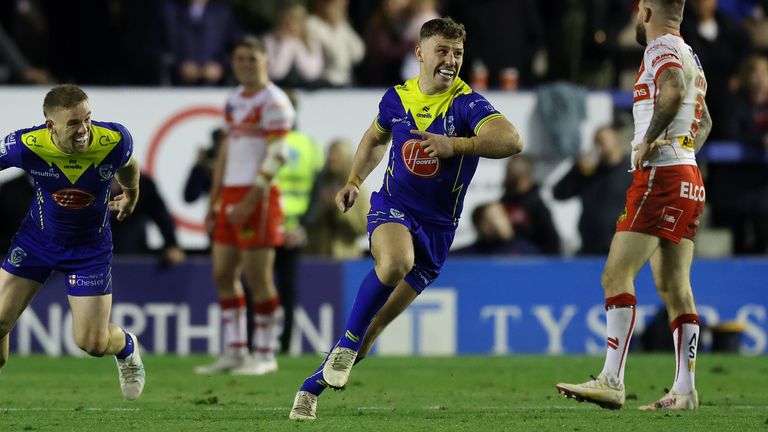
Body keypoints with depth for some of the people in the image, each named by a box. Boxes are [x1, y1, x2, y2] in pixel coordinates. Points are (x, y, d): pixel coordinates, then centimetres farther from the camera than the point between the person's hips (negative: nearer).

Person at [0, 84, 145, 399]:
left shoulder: (115, 141, -24)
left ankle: (127, 347, 35)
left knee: (93, 343, -2)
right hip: (37, 239, 1)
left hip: (91, 248, -1)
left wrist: (130, 195, 21)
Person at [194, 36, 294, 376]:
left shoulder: (273, 102, -8)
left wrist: (250, 201, -19)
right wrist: (214, 201, 18)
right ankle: (234, 352, 11)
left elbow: (276, 157, -15)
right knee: (223, 275, 6)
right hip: (231, 195, 8)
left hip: (258, 196, -8)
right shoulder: (234, 100, 17)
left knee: (258, 278, -5)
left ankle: (265, 355, 2)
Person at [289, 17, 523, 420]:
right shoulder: (396, 98, -1)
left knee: (377, 322, 3)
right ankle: (347, 342, -20)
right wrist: (353, 181, 10)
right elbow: (375, 138, 23)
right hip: (392, 206, 1)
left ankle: (313, 386, 18)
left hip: (437, 226, -1)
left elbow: (512, 140, -34)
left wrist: (455, 145, -44)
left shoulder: (467, 104, -15)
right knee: (396, 261, -36)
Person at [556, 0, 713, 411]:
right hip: (688, 176, 10)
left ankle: (611, 381, -21)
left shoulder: (661, 49, -8)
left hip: (660, 176, -10)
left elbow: (674, 91, -31)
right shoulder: (689, 56, 22)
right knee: (674, 286, 8)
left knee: (617, 274, -13)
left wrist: (649, 139, -22)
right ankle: (685, 389, 5)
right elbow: (703, 121, 37)